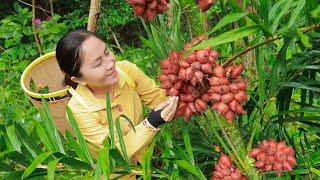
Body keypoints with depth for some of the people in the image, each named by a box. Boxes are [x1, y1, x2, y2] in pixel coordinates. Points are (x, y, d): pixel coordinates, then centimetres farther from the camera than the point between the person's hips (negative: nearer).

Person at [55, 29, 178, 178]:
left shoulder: (126, 69, -21)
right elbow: (119, 151, -28)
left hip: (144, 147, 3)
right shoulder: (79, 109, -30)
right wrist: (151, 123, -41)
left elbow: (157, 97, -10)